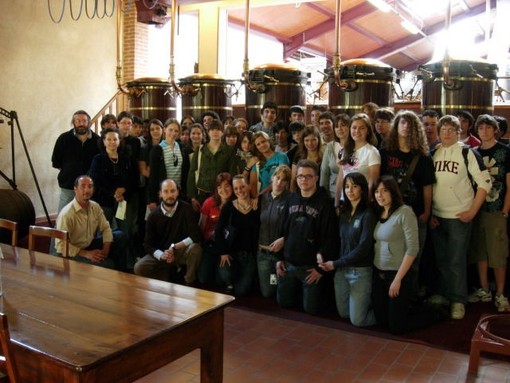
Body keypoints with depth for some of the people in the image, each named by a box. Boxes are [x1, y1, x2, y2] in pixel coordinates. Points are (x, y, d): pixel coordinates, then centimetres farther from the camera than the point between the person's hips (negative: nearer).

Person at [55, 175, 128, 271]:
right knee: (107, 264, -27)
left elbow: (106, 228, 3)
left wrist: (105, 249, -14)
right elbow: (61, 245, -23)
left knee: (120, 236, -5)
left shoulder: (95, 206, -3)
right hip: (72, 253, -7)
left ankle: (121, 272, 6)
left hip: (89, 244, 7)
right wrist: (86, 254, -26)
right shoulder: (66, 214, -24)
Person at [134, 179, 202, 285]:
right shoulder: (153, 216, -6)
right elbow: (149, 245, -5)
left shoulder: (186, 209, -14)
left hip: (182, 251, -2)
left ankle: (189, 283, -10)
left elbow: (196, 236, -21)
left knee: (195, 248, -35)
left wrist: (174, 247, -22)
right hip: (161, 254, 2)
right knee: (139, 268, -22)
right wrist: (161, 255, -25)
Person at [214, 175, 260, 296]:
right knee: (225, 275, -27)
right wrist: (223, 252, -10)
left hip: (250, 254, 0)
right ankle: (229, 284, 11)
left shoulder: (257, 207, -3)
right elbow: (218, 231, -4)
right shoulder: (228, 207, -3)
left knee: (241, 291, -11)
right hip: (230, 252, 0)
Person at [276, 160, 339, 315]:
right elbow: (283, 230, 10)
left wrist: (321, 267, -14)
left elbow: (330, 237, -14)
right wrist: (279, 258, 7)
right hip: (288, 264, 5)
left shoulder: (325, 203, -11)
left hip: (311, 266, -5)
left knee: (311, 309, 2)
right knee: (283, 302, 13)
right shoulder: (292, 199, 6)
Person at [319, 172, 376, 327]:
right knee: (343, 313, 15)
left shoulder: (368, 214, -13)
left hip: (360, 271, -6)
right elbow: (340, 241, 8)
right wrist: (334, 264, -10)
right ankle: (364, 303, 39)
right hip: (341, 270, 6)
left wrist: (335, 264, -15)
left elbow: (363, 248, -17)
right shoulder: (344, 212, 7)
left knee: (357, 320, 0)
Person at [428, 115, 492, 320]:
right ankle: (443, 294, 28)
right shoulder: (433, 153, 6)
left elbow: (484, 182, -6)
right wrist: (429, 213, 4)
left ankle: (458, 301, 14)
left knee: (457, 261, 1)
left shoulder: (467, 153, -5)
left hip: (460, 217, -4)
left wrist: (472, 211, -9)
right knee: (441, 259, 14)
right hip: (436, 216, 4)